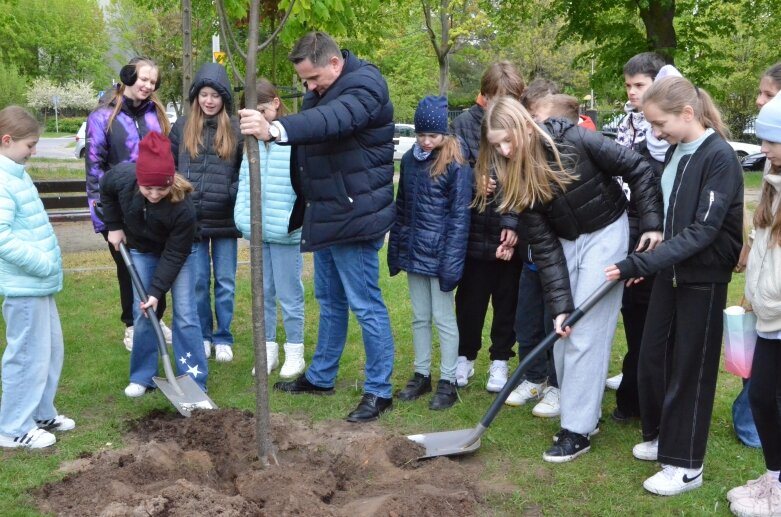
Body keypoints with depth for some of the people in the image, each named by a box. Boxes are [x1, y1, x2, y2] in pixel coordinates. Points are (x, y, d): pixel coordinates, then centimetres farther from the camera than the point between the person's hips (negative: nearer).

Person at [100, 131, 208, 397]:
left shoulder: (183, 208, -39)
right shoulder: (122, 177, -30)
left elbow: (174, 255, -28)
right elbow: (105, 190, -3)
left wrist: (157, 291, -30)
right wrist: (114, 226, -4)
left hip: (179, 251, -3)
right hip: (141, 250, 3)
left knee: (185, 313, -7)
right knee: (142, 312, 3)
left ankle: (193, 380, 0)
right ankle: (143, 377, 15)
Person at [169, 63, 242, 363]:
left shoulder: (236, 129, 1)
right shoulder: (182, 127, 5)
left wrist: (235, 193, -8)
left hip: (225, 219, -1)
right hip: (191, 218, 1)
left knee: (225, 282, 7)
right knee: (198, 281, 8)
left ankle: (223, 338, 19)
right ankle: (203, 336, 21)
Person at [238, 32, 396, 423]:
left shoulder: (364, 84, -18)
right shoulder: (320, 89, 11)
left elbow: (333, 119, -38)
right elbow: (308, 139, 12)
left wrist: (276, 129, -54)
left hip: (355, 215, -9)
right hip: (325, 215, 9)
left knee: (365, 304, -2)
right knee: (329, 300, 19)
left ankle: (379, 391, 9)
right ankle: (320, 376, 32)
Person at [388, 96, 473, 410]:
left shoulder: (456, 166, -11)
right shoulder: (410, 160, 7)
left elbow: (459, 216, -13)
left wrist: (451, 262, -17)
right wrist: (395, 249, 12)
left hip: (439, 253, -6)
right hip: (413, 251, 6)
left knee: (443, 318, 2)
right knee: (419, 317, 15)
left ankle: (447, 383, 13)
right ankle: (421, 375, 26)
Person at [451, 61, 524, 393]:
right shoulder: (465, 124, -5)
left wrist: (513, 221, -17)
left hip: (512, 232, 0)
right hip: (476, 231, 0)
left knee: (507, 300, 13)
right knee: (470, 298, 13)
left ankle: (500, 361, 30)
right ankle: (465, 357, 32)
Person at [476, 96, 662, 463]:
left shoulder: (575, 141, -25)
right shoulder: (517, 180, -12)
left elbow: (638, 170, -15)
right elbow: (544, 248, -11)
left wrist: (653, 224, -16)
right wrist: (559, 305, -15)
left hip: (605, 234, -5)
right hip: (567, 243, 5)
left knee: (587, 333, -8)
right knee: (563, 334, 4)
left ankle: (578, 429, -1)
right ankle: (584, 411, 21)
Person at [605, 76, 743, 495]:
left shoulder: (720, 157, -20)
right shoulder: (675, 151, 4)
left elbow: (702, 232, -25)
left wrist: (639, 264, -28)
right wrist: (643, 262, 11)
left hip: (703, 279, -7)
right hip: (671, 270, 7)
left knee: (690, 367, 1)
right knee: (652, 356, 13)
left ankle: (685, 464, 13)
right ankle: (661, 436, 31)